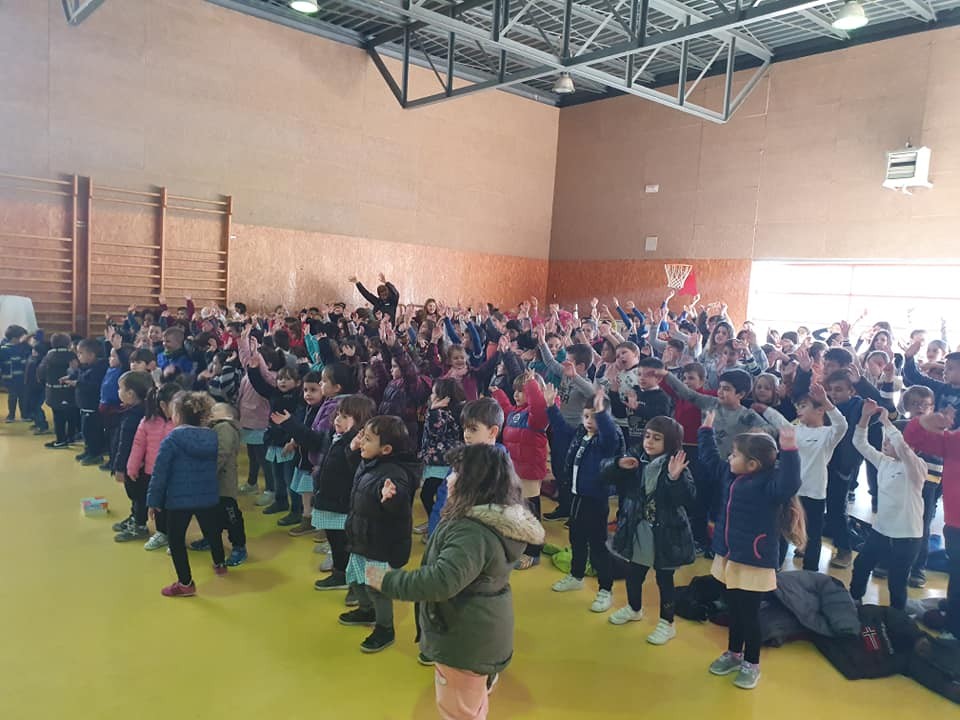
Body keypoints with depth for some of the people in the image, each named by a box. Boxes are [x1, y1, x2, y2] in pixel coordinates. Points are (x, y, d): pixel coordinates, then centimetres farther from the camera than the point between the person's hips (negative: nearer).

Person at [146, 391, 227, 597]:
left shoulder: (172, 439, -14)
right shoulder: (212, 437, -1)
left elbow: (160, 472, -12)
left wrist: (153, 500, -4)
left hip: (179, 499, -5)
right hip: (209, 497, 5)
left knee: (176, 539, 10)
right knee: (212, 531, 25)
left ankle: (186, 583, 12)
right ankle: (220, 564, 45)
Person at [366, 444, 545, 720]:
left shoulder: (473, 532, -33)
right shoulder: (497, 520, -1)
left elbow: (441, 581, -40)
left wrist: (387, 581, -29)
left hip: (466, 640, -9)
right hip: (479, 635, 10)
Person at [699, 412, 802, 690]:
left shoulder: (768, 482, -20)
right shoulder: (730, 474, 4)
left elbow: (789, 485, -41)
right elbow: (709, 459, 19)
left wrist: (789, 452, -50)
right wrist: (707, 431, 24)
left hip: (755, 561, -8)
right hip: (729, 555, 8)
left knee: (749, 614, 5)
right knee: (734, 609, 21)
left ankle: (752, 664, 23)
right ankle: (734, 653, 38)